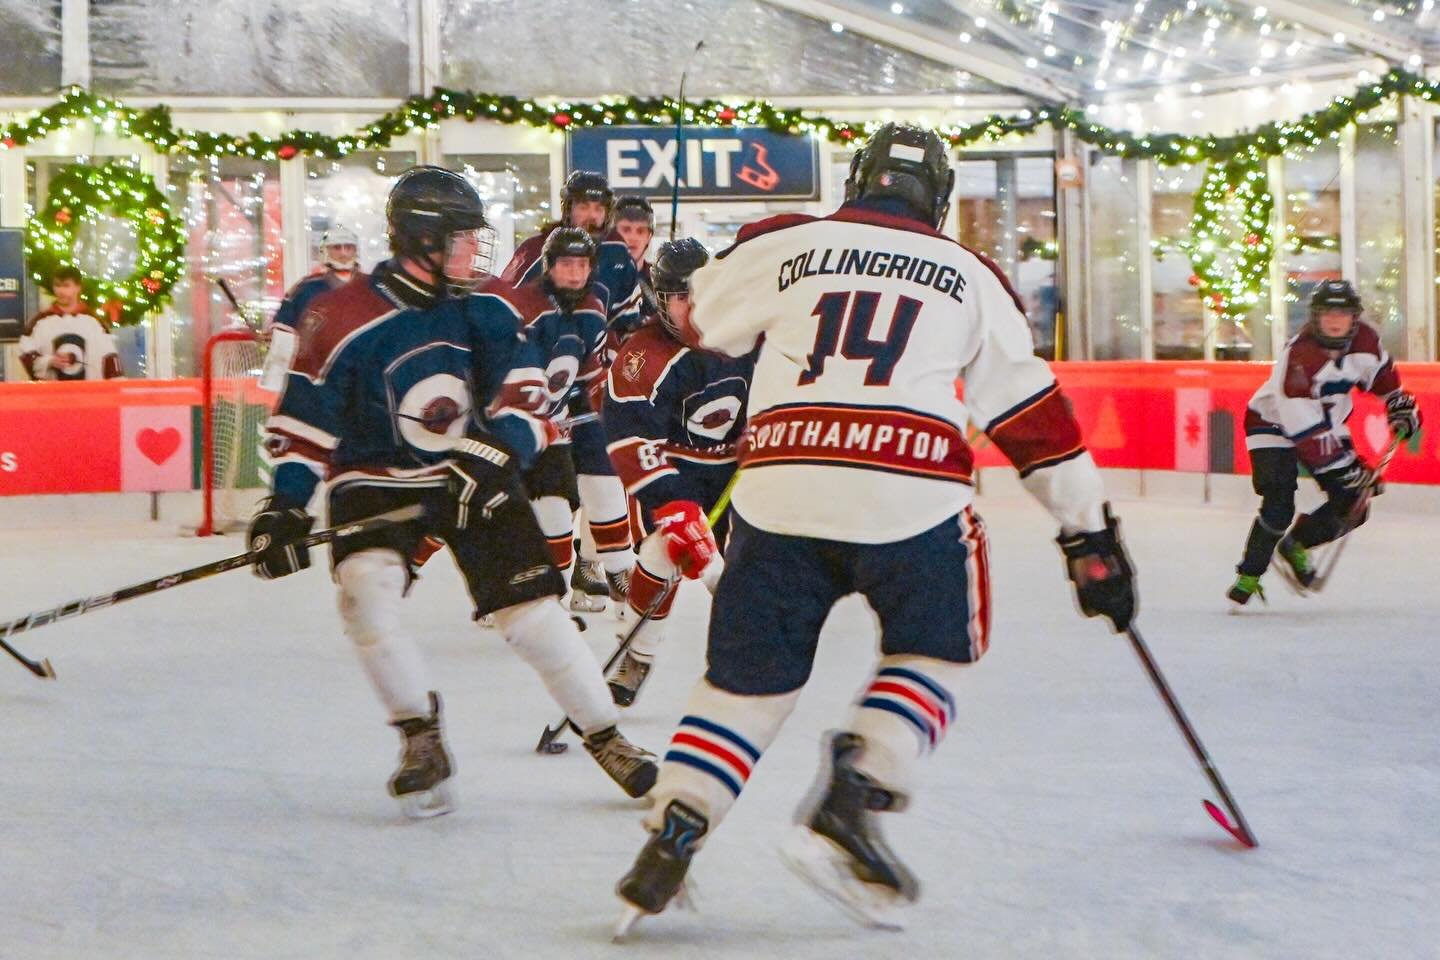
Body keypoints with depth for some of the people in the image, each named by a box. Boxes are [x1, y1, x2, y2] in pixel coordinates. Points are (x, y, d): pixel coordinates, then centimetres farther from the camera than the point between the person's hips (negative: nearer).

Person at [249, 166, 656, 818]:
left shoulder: (484, 307, -6)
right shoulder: (342, 321, -16)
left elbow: (523, 392, -4)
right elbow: (304, 421, -9)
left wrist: (493, 456, -22)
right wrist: (283, 507, -16)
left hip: (475, 477, 2)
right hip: (375, 480, -2)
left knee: (531, 603, -5)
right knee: (367, 590, -26)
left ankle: (605, 738, 9)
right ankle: (420, 739, -9)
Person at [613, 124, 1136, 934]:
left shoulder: (783, 246, 16)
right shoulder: (968, 275, 17)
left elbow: (691, 326, 25)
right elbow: (1031, 410, 15)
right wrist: (1090, 534, 18)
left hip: (778, 491, 1)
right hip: (909, 494, -1)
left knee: (749, 676, 15)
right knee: (936, 649, 20)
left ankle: (667, 847, 3)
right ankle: (851, 804, 0)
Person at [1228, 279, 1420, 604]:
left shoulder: (1365, 340, -14)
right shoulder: (1298, 354, -33)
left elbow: (1381, 374, 13)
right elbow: (1306, 430, -33)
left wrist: (1401, 406, 6)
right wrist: (1346, 467, -33)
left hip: (1328, 423, 7)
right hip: (1274, 423, -6)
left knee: (1353, 504, -2)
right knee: (1279, 506, -21)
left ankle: (1295, 545, 19)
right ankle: (1248, 576, -6)